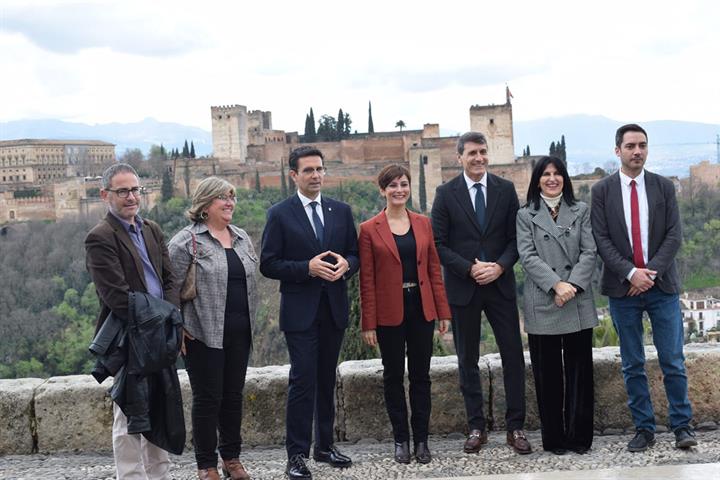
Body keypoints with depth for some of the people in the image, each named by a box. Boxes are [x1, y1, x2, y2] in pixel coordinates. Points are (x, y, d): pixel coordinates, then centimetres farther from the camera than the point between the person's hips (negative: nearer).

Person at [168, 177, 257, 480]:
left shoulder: (242, 238, 13)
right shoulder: (186, 241, -8)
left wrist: (250, 319, 14)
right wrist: (180, 328, -10)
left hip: (239, 333, 6)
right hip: (204, 334, -6)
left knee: (233, 395, 12)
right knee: (207, 398, 2)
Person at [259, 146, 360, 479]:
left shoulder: (341, 211, 9)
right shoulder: (280, 214, -3)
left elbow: (355, 254, 13)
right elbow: (268, 264, -6)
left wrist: (345, 264, -11)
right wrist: (307, 268, -18)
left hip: (334, 309, 4)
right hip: (300, 310, -4)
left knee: (327, 380, 13)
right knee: (303, 381, -7)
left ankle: (325, 446, 23)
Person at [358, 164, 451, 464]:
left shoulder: (423, 224, 7)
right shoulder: (370, 230, -3)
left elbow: (434, 270, 8)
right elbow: (367, 281, -4)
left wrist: (443, 312, 3)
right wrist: (368, 323, -7)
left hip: (421, 308, 3)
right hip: (389, 312, -2)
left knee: (421, 375, 8)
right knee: (393, 377, 7)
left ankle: (421, 440, 17)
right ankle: (401, 440, 17)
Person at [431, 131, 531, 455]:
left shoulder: (505, 189, 4)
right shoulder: (446, 194, -1)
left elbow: (516, 237, 3)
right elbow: (439, 244, -4)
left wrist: (500, 266, -13)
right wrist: (470, 269, -14)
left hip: (500, 283, 1)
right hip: (462, 286, -1)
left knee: (513, 355, 0)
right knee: (467, 361, 6)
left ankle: (515, 427, 9)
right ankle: (476, 428, 16)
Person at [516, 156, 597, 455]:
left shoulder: (581, 211, 11)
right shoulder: (526, 215, 8)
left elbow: (589, 252, 3)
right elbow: (528, 256, -3)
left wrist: (572, 284, -12)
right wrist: (556, 284, -15)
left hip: (578, 302, 1)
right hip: (542, 304, -1)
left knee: (579, 369, 3)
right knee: (548, 372, 3)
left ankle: (580, 435, 10)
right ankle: (554, 438, 10)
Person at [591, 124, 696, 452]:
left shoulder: (664, 187, 5)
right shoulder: (602, 190, 2)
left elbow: (674, 235, 0)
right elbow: (601, 239, -4)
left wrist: (652, 272, -12)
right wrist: (631, 273, -14)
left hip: (662, 286, 0)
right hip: (622, 289, 0)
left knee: (673, 361, 1)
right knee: (632, 365, 6)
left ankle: (682, 425, 12)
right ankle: (643, 428, 14)